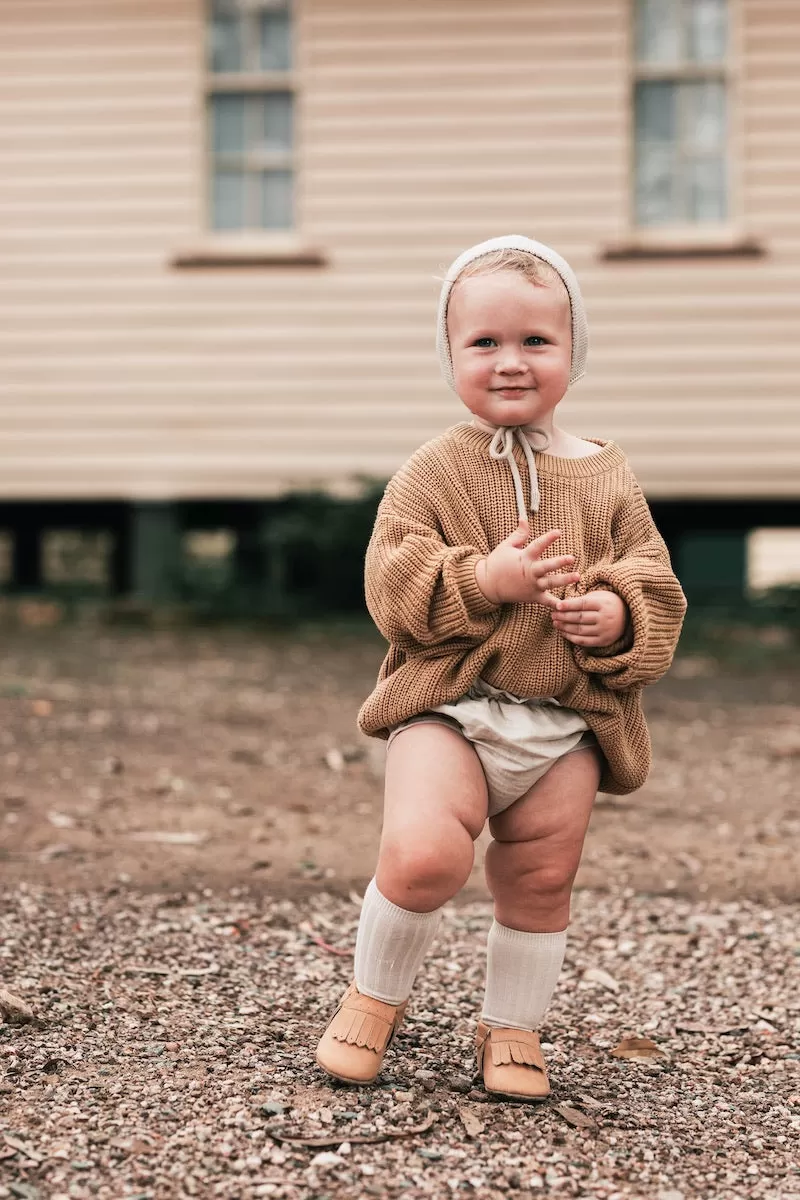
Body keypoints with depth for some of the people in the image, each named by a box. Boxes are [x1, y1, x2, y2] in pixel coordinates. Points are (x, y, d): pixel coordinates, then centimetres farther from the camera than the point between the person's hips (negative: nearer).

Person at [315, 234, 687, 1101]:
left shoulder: (605, 478, 8)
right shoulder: (432, 472, 0)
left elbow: (656, 588, 9)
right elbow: (393, 584, -7)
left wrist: (616, 616, -14)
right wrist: (483, 580, -21)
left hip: (567, 724, 3)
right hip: (449, 707, -3)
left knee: (540, 882, 9)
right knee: (423, 853, -21)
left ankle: (511, 1029, 31)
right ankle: (372, 998, 5)